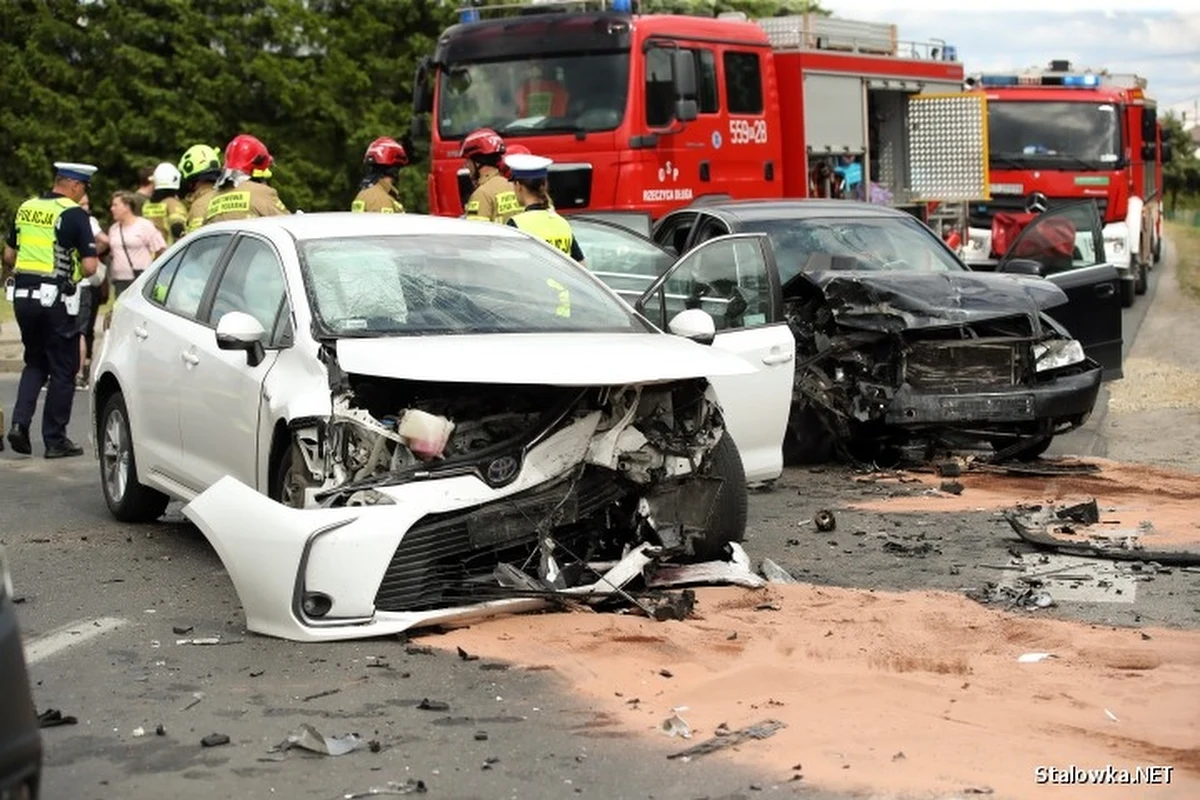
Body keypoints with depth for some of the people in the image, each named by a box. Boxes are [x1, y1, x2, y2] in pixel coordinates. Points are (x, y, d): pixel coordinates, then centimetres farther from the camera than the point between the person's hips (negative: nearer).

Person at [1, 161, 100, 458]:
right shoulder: (74, 214, -10)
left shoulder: (26, 208, 9)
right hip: (56, 299, -6)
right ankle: (55, 440, 8)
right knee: (62, 370, 5)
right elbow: (89, 266, -14)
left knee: (35, 363, 21)